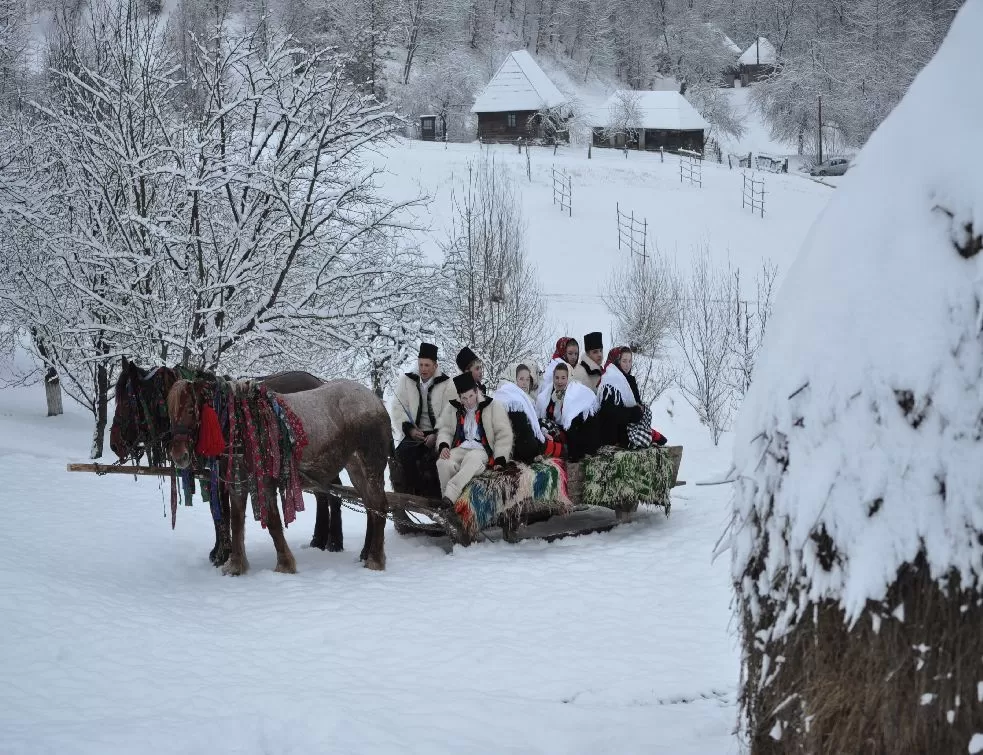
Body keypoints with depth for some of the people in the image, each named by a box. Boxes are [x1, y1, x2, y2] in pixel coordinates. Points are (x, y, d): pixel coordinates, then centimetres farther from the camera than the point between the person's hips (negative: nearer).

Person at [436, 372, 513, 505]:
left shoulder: (493, 407, 4)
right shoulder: (452, 408, 13)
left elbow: (504, 435, 2)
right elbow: (445, 429, 16)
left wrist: (500, 459, -7)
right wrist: (444, 446, -7)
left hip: (483, 450, -3)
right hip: (460, 448, 3)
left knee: (472, 459, -41)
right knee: (443, 463, -33)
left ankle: (449, 496, -50)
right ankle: (448, 506, -28)